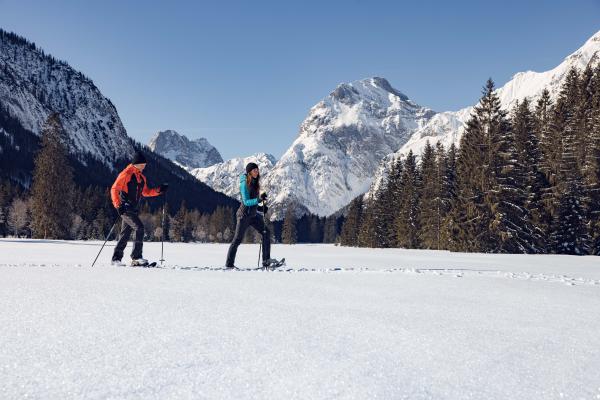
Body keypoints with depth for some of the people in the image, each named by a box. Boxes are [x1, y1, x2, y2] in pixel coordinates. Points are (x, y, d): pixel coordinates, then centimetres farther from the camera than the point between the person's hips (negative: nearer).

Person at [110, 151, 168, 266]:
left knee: (125, 234, 10)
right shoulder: (126, 174, -10)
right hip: (125, 208, -8)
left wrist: (159, 190, 7)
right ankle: (136, 257, -15)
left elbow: (145, 192, 21)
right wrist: (118, 205, -24)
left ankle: (116, 259, 18)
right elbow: (114, 189, -13)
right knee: (139, 227, -18)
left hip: (133, 208, 8)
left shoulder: (141, 177, 14)